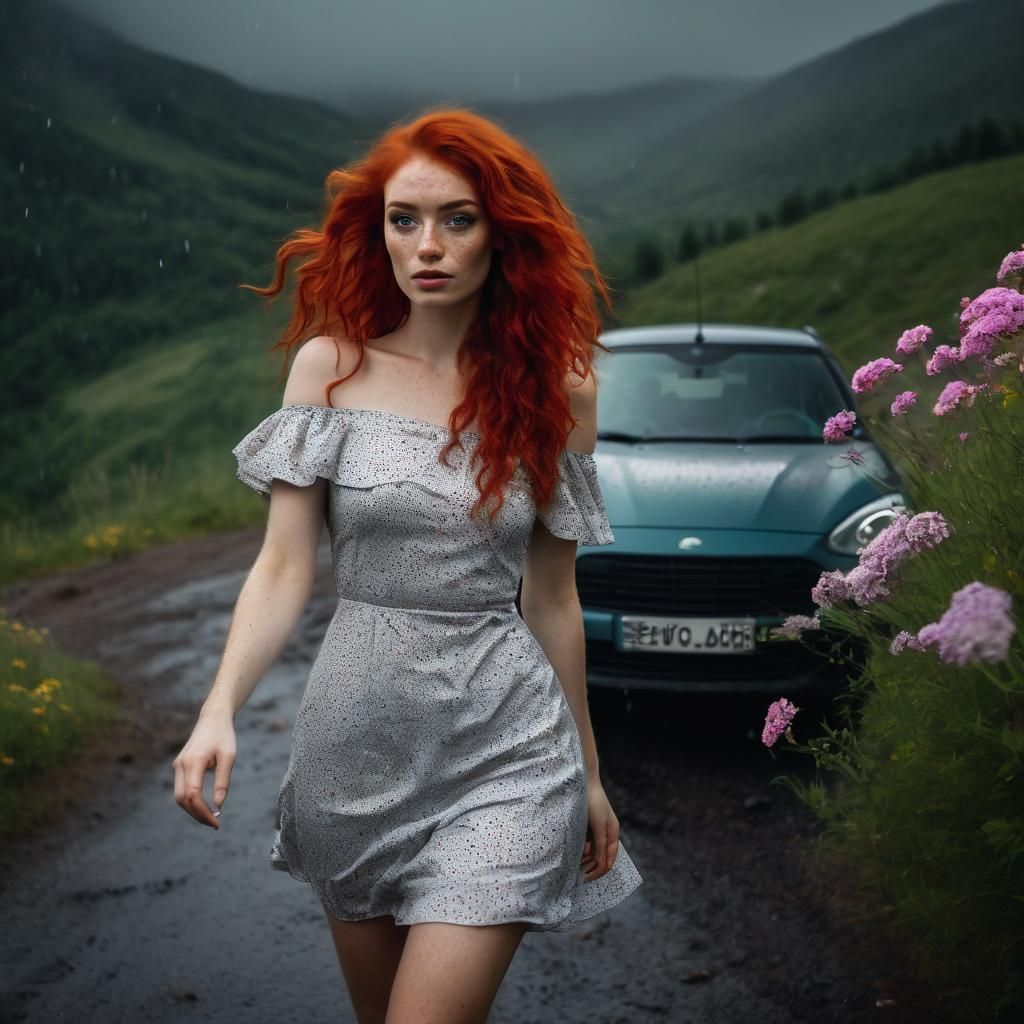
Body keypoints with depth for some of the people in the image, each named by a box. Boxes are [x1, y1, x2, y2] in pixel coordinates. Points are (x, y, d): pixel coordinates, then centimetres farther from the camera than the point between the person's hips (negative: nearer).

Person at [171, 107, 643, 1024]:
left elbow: (552, 598, 7)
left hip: (504, 750, -1)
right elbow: (283, 571, -3)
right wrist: (219, 712, -19)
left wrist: (588, 771, 12)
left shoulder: (555, 387, 0)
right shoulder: (332, 366, 0)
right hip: (355, 740, 2)